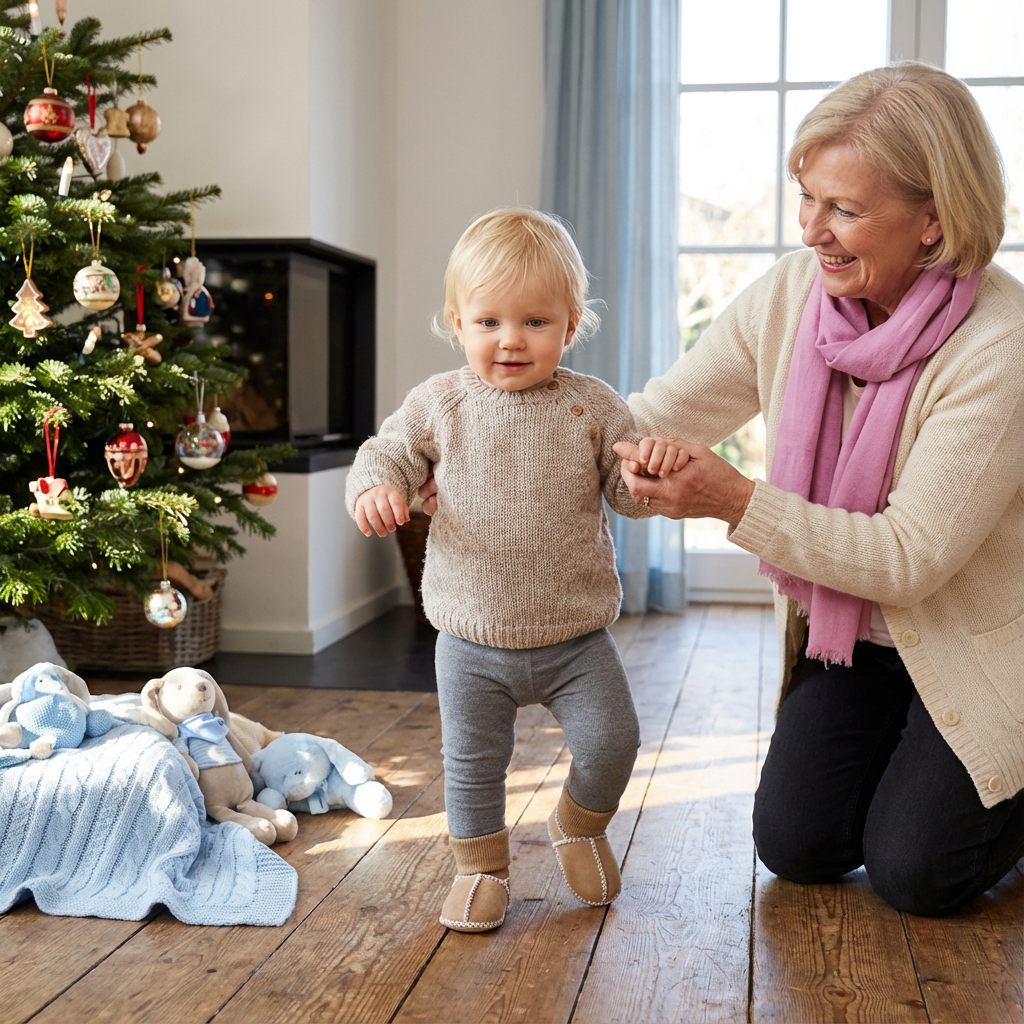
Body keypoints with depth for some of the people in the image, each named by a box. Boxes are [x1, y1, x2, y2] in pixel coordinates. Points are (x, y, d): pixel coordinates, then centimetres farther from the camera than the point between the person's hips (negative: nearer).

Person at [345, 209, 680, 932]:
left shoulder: (595, 406, -4)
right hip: (473, 639, 1)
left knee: (612, 741, -2)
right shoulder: (438, 404, -3)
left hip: (576, 635, 0)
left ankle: (581, 826, 30)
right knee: (472, 762, 9)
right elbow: (388, 453, 7)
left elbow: (630, 492, -1)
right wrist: (375, 488, -16)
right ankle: (481, 866, 33)